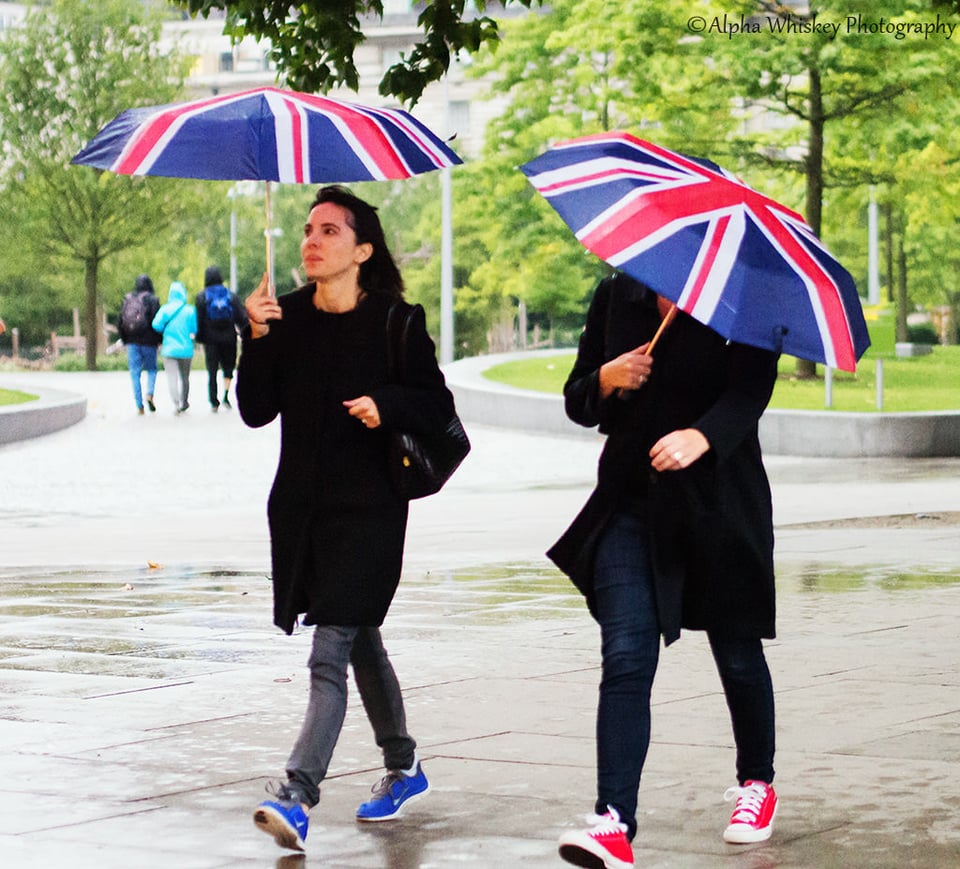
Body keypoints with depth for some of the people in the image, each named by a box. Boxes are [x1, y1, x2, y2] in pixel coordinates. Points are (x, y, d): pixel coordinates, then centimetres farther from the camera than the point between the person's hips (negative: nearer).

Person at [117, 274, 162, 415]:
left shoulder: (127, 300, 6)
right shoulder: (152, 300, -5)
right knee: (151, 369, 16)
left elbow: (120, 323, 7)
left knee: (135, 373, 5)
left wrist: (125, 340, 17)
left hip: (132, 342, 2)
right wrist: (159, 340, 0)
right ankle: (150, 394, -8)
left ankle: (139, 406, 0)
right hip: (148, 341, -2)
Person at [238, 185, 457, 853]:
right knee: (360, 642, 19)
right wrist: (257, 338, -13)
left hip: (369, 508, -5)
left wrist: (386, 404, -21)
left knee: (330, 654, -14)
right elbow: (256, 412, -1)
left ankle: (297, 797, -22)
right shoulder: (288, 316, 5)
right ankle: (404, 768, 36)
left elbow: (439, 406, -3)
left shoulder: (396, 320, -5)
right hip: (301, 504, 5)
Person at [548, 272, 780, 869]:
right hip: (629, 504, 2)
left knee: (736, 653, 11)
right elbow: (577, 402, 11)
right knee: (626, 657, -12)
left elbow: (749, 393, -20)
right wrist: (606, 381, -12)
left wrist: (701, 437, -40)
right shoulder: (616, 295, 8)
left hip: (718, 506, -2)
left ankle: (757, 783, 36)